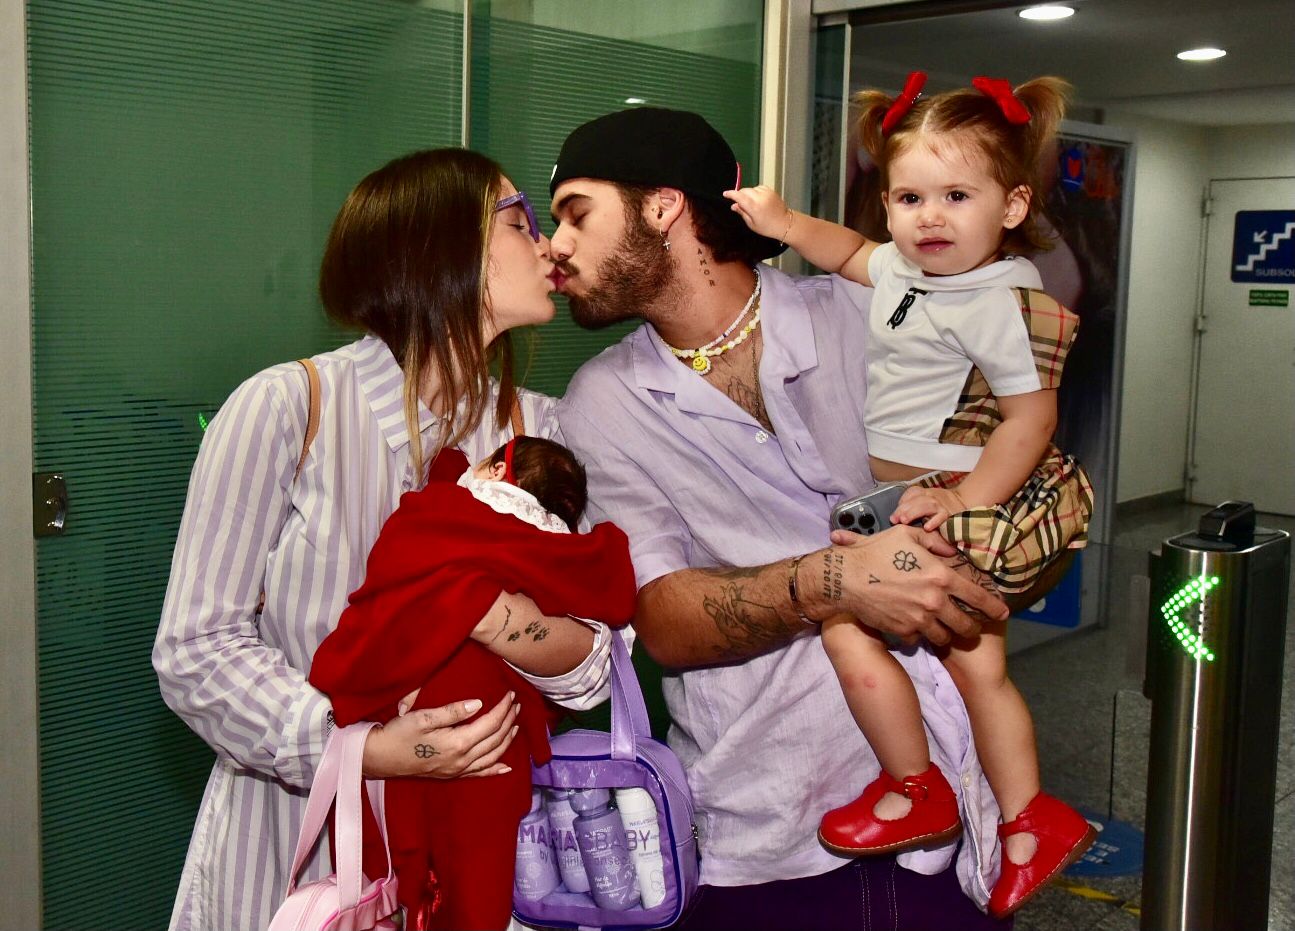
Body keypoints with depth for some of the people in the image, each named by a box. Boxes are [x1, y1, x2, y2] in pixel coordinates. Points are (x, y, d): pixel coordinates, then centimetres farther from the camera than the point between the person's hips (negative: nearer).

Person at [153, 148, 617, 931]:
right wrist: (369, 749, -25)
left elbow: (593, 671, -3)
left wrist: (496, 614, -24)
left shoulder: (538, 429, 2)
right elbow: (197, 648, -13)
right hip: (291, 848, -3)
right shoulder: (288, 405, -12)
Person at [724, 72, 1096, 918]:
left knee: (848, 624, -12)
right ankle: (1031, 822, 28)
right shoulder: (909, 268, 7)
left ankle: (916, 792, 6)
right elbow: (851, 253, 27)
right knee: (977, 661, 16)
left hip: (962, 507, -9)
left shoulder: (1006, 304, -19)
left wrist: (964, 502, -23)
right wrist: (785, 222, 14)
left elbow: (1031, 415, -19)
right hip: (916, 498, 9)